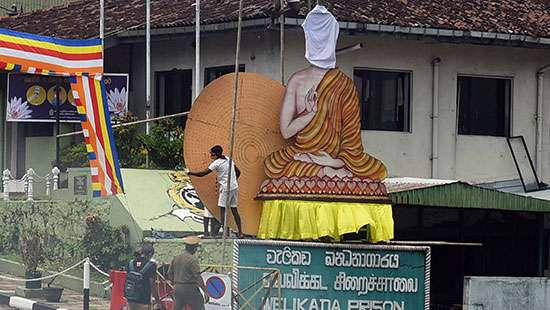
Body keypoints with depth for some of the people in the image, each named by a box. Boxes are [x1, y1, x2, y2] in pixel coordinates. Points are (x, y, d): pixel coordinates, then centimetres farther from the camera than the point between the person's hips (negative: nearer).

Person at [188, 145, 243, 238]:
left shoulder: (216, 163, -11)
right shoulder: (228, 159, 11)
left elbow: (202, 174, -11)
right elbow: (238, 172, 17)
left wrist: (191, 173, 0)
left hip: (226, 188, -8)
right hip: (234, 187, 8)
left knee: (223, 209, -3)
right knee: (234, 209, 10)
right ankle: (240, 232, 8)